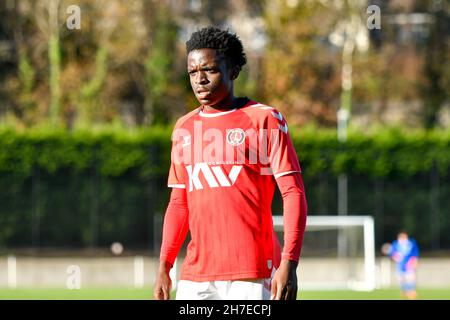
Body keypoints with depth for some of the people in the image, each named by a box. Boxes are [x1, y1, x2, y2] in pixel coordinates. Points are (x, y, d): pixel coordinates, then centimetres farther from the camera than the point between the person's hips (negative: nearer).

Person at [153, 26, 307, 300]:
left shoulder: (265, 120, -1)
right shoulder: (184, 128, 16)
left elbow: (293, 193, -6)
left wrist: (288, 265, -16)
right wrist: (164, 267, 12)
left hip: (252, 274, -5)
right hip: (195, 275, 5)